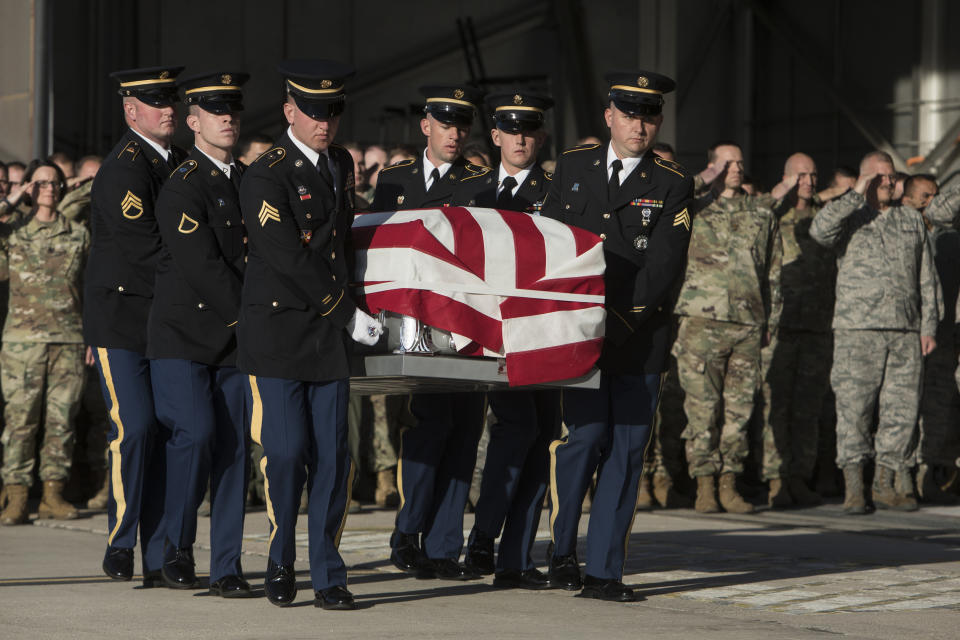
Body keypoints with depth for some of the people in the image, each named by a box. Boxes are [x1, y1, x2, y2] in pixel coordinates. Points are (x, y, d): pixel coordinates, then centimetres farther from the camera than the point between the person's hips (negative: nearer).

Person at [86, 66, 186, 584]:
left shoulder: (178, 163, 15)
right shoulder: (123, 168, -13)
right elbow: (144, 248, -20)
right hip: (120, 318, -7)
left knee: (165, 431, 3)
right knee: (134, 425, -15)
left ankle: (159, 560, 6)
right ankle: (120, 542, 1)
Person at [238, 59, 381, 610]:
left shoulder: (341, 165, 13)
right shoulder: (266, 177, -10)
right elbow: (291, 259, -16)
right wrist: (349, 313, -12)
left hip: (330, 335, 6)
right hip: (277, 332, -5)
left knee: (333, 456, 0)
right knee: (286, 453, -7)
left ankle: (329, 577, 6)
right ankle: (281, 565, 12)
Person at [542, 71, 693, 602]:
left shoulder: (672, 185, 2)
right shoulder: (572, 165, 11)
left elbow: (664, 266, -6)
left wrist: (620, 318, -16)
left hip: (638, 336, 0)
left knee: (626, 451, 0)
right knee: (587, 435, -11)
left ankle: (603, 572, 7)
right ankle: (562, 549, 9)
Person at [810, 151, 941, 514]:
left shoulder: (912, 221, 17)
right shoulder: (848, 217, 8)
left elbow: (927, 280, 17)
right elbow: (820, 230, -17)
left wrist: (929, 327, 9)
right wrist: (857, 194, -11)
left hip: (905, 332, 3)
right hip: (857, 329, -3)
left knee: (900, 409, 1)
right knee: (853, 409, -7)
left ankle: (884, 485, 10)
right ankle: (853, 489, -3)